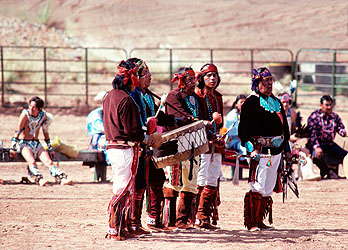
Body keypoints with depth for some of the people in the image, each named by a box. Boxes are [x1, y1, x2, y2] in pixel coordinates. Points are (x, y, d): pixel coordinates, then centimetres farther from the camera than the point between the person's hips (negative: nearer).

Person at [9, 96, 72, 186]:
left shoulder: (43, 115, -1)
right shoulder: (26, 114, -14)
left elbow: (45, 132, 10)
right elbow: (18, 131, -11)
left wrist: (50, 148, 13)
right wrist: (13, 148, -12)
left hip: (36, 143, 3)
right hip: (24, 143, -3)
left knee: (48, 162, -18)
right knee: (32, 162, -31)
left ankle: (62, 179, -31)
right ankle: (39, 179, -49)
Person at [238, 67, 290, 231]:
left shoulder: (276, 101, 18)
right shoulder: (251, 102, -5)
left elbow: (284, 125, 24)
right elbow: (244, 128, -9)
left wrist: (286, 148, 20)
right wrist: (250, 148, -18)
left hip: (276, 150, 7)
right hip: (261, 150, -7)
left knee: (268, 189, 10)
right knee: (258, 187, -10)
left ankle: (260, 221, 17)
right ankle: (252, 223, -5)